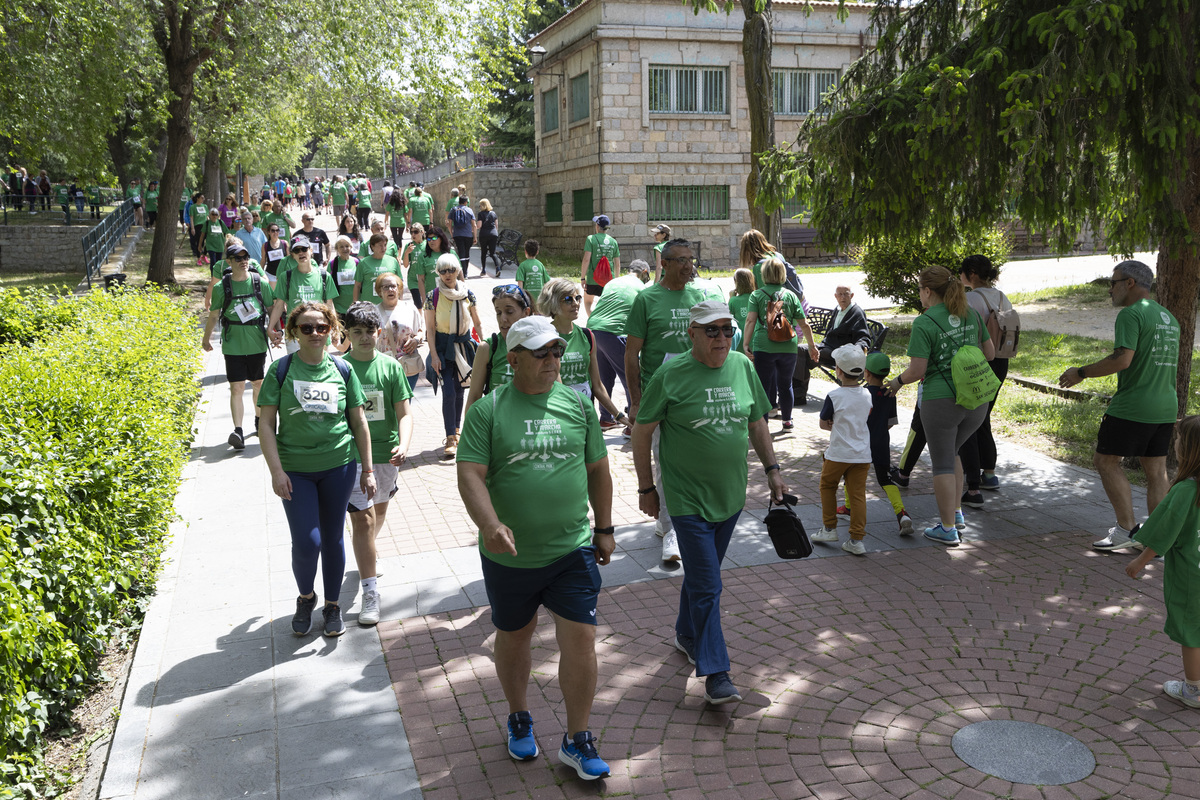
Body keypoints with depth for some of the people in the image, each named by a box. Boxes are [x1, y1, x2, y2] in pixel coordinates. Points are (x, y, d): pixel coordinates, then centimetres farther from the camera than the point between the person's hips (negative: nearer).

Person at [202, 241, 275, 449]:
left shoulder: (260, 283, -1)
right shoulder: (221, 287, -3)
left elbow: (272, 309, 9)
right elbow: (214, 315, 7)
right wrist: (207, 339, 14)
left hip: (257, 343, 2)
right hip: (233, 345, -2)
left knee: (258, 384, 16)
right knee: (237, 387, -7)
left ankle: (259, 419, 37)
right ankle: (238, 431, -11)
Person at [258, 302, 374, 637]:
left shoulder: (342, 370, 2)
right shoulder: (281, 370, -4)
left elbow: (359, 422, 6)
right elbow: (266, 424, -5)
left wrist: (367, 470, 5)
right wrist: (276, 471, -13)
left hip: (338, 465, 2)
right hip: (296, 469, -1)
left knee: (333, 538, 10)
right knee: (306, 543, -5)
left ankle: (333, 605, 29)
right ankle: (305, 597, 25)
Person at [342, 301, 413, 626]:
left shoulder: (391, 366, -2)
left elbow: (404, 414, -3)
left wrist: (403, 445, -19)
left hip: (386, 453, 3)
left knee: (379, 511, 22)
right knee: (363, 518, -9)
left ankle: (369, 554, 52)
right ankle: (370, 591, -3)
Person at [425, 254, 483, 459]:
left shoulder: (468, 294, 0)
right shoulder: (433, 296, -7)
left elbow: (477, 323, 9)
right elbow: (430, 328, -6)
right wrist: (434, 355, -12)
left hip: (464, 344, 3)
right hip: (443, 347, -3)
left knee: (460, 391, 10)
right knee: (449, 392, -11)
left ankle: (456, 430, 27)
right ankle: (450, 439, -8)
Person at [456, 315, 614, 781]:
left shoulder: (577, 405, 3)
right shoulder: (488, 411, -6)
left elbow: (597, 470, 12)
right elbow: (470, 475, -13)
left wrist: (604, 528, 14)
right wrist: (490, 524, -29)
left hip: (573, 550, 1)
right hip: (509, 555, -1)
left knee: (580, 641, -2)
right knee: (514, 639, 17)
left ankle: (577, 740, 17)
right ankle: (519, 718, 42)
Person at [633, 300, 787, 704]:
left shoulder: (743, 366, 3)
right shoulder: (670, 375, -12)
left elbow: (757, 423, 15)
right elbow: (642, 432, -5)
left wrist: (772, 469, 12)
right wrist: (646, 487, -3)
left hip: (730, 495, 5)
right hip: (688, 499, -5)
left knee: (703, 574, 19)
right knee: (706, 587, -4)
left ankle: (686, 636, 41)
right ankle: (716, 673, 3)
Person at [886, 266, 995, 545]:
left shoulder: (924, 324, -12)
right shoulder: (971, 314, 6)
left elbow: (917, 371, -14)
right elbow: (990, 354, 14)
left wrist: (897, 382, 5)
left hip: (941, 400, -6)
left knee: (942, 464, 6)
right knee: (950, 452, 26)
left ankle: (948, 529, 12)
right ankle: (956, 512, 31)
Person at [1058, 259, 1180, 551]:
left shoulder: (1131, 314, -13)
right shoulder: (1169, 318, 16)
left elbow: (1122, 360, -22)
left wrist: (1081, 372, -13)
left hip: (1132, 407, -8)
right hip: (1166, 407, 8)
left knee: (1106, 460, 3)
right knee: (1156, 470, 10)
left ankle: (1127, 528, 0)